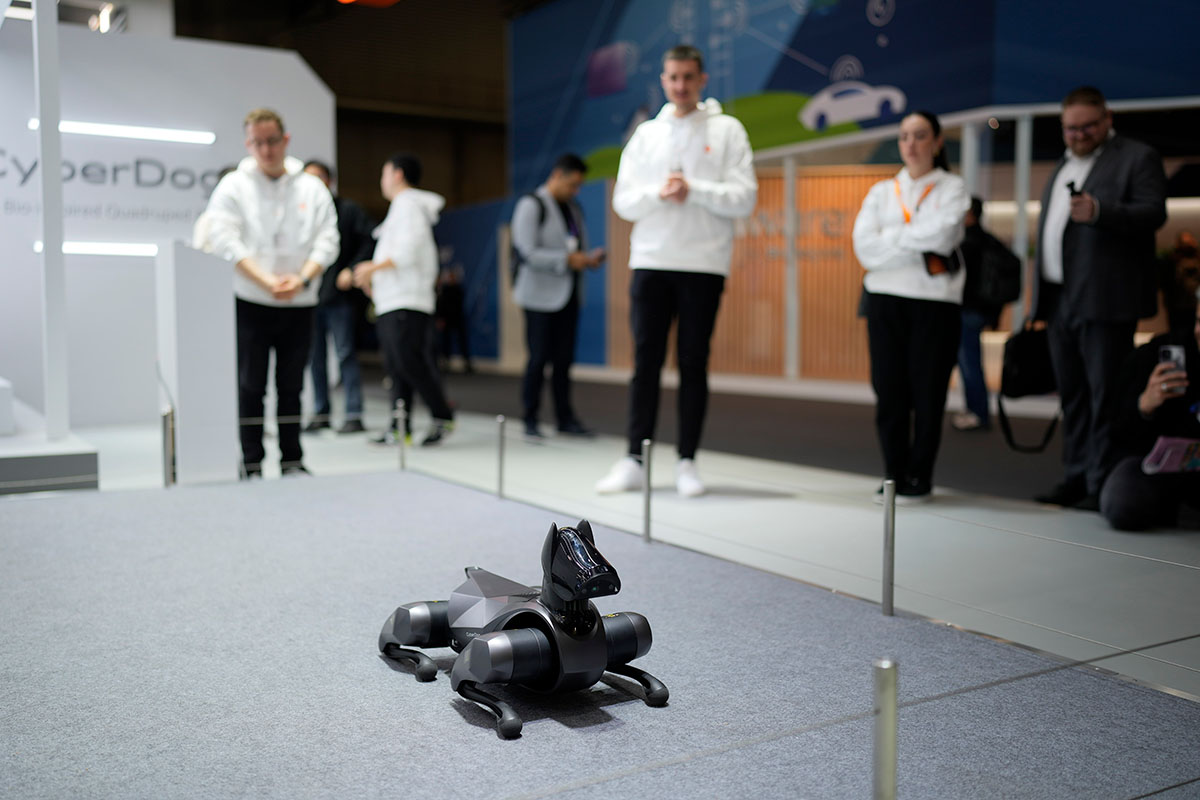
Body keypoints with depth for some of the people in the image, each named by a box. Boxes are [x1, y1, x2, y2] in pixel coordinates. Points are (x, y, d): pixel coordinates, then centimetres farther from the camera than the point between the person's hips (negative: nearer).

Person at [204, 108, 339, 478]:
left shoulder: (312, 188, 8)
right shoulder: (233, 186, 2)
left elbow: (326, 241, 1)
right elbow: (225, 240, -9)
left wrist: (302, 278, -16)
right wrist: (266, 281, -19)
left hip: (300, 303, 2)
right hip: (250, 304, -2)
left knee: (291, 386, 9)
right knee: (250, 387, 1)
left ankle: (292, 460, 19)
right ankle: (251, 465, 8)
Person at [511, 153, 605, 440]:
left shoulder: (573, 208, 17)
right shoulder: (531, 206, -6)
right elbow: (527, 253, -16)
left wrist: (589, 258, 3)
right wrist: (567, 259, -20)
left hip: (568, 295, 6)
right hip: (541, 295, -6)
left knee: (564, 358, 6)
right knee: (539, 358, -5)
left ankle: (565, 418, 12)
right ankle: (530, 421, 4)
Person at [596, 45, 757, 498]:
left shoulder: (727, 131, 4)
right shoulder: (646, 134, 13)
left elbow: (744, 199, -5)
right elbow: (623, 201, 5)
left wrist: (693, 189, -15)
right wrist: (659, 192, -13)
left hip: (704, 265, -2)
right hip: (651, 261, 2)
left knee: (694, 364, 2)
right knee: (645, 362, 0)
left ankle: (686, 462, 10)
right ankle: (634, 461, 6)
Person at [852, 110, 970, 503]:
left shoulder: (952, 188, 8)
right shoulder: (881, 192, 15)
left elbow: (944, 233, -12)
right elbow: (865, 247, 0)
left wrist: (892, 238, -5)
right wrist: (920, 246, -7)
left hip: (936, 302, -2)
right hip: (885, 299, 2)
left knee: (928, 392, -1)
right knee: (889, 392, 1)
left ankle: (919, 477, 9)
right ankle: (894, 474, 11)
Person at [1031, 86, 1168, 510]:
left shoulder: (1137, 158, 0)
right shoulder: (1063, 167, 22)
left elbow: (1153, 213, -12)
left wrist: (1099, 212, -28)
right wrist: (1041, 299, 18)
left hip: (1103, 300, -7)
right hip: (1060, 300, 7)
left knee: (1105, 394, -6)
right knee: (1072, 396, 11)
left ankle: (1102, 486, -2)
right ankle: (1076, 480, 18)